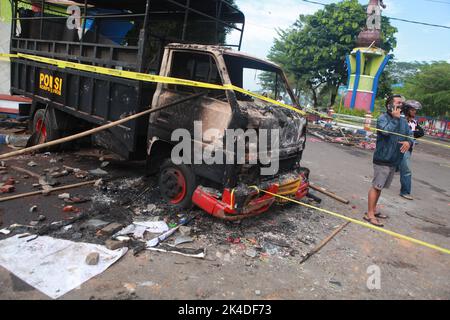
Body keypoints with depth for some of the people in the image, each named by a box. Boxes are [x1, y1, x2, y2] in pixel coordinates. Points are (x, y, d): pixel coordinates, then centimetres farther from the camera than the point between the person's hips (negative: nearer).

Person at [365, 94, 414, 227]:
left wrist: (408, 142, -10)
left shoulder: (403, 121, 12)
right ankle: (370, 214, 0)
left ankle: (373, 210, 27)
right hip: (382, 160, -7)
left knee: (379, 187, 16)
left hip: (394, 161, 7)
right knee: (376, 186, -5)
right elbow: (386, 131, -29)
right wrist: (395, 118, -17)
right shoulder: (383, 118, -10)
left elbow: (410, 136, 13)